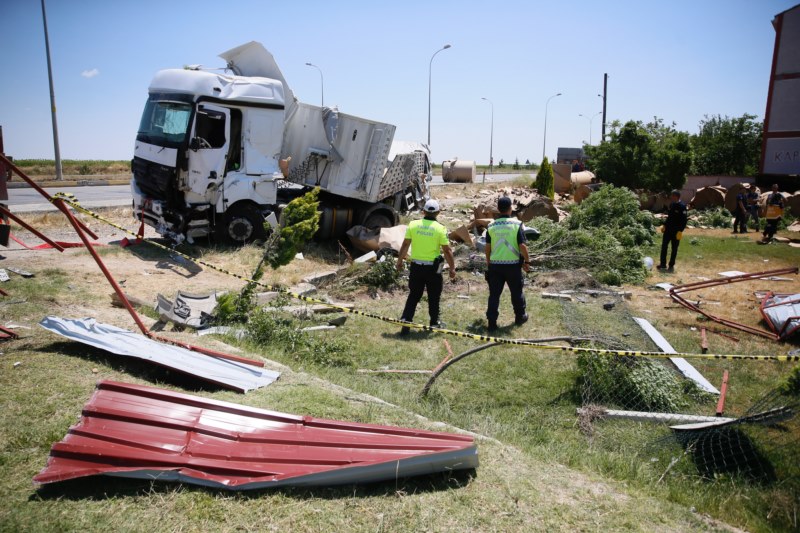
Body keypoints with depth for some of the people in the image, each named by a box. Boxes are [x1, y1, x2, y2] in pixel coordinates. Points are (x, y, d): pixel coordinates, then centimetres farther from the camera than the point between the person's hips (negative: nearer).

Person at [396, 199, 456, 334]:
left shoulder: (413, 224, -3)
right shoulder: (440, 228, -9)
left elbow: (405, 245, 1)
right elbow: (447, 250, -7)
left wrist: (400, 261, 14)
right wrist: (452, 268, 2)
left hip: (416, 266, 2)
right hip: (433, 268, -2)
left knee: (413, 296, 13)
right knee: (434, 297, 14)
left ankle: (405, 321, 4)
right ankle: (434, 323, 24)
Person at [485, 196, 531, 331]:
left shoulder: (491, 226, 0)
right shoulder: (516, 224, -8)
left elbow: (488, 247, 3)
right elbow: (522, 246, -12)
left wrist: (488, 262, 16)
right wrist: (527, 261, 1)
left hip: (495, 265, 2)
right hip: (513, 264, -2)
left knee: (494, 294, 6)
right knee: (516, 292, 16)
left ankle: (492, 322, 4)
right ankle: (520, 317, 32)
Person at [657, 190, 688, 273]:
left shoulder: (682, 206, -15)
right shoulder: (671, 204, 7)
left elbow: (684, 220, -16)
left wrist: (680, 231, -19)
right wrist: (664, 225, 16)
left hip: (676, 231, -7)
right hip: (668, 229, 7)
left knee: (674, 249, 5)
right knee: (664, 246, 9)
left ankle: (671, 266, 14)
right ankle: (663, 264, 19)